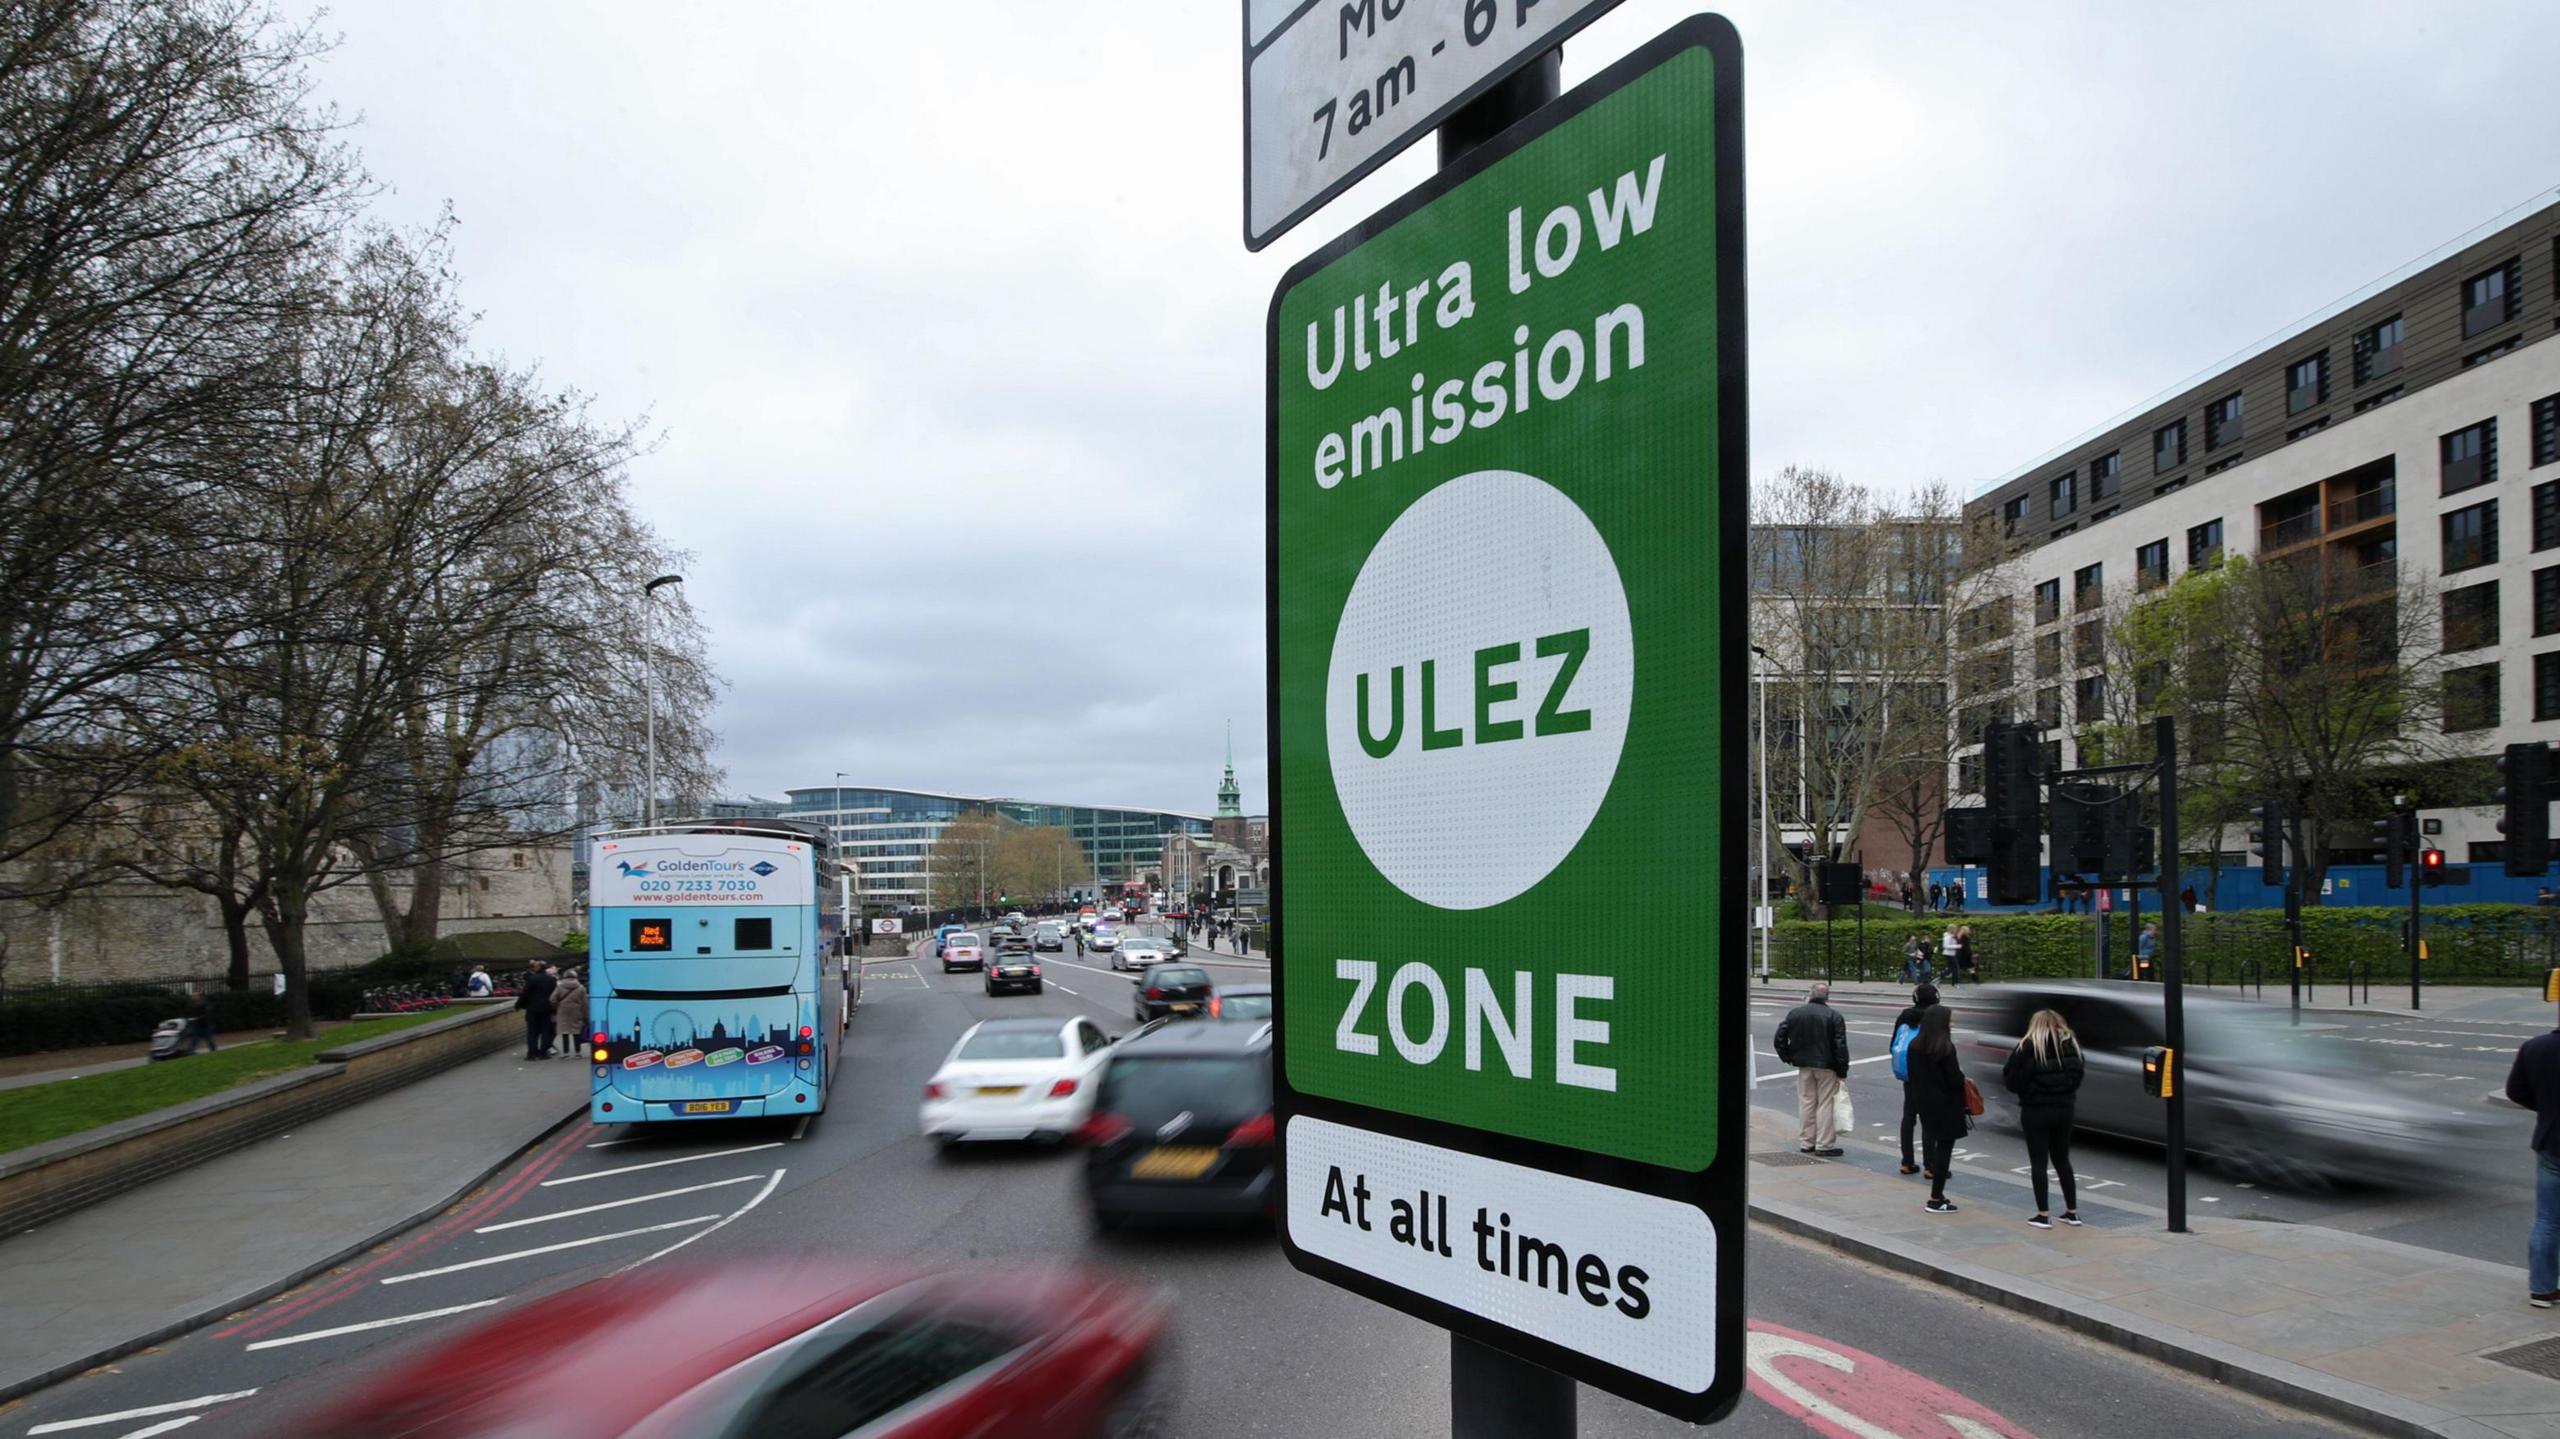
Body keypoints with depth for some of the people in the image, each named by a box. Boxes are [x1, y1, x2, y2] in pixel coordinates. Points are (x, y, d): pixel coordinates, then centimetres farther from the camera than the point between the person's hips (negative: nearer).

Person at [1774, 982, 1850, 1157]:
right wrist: (1842, 1070, -6)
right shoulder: (1834, 1016, -8)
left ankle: (1806, 1142, 17)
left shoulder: (1795, 1013, 2)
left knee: (1806, 1102, 12)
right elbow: (1840, 1046, -11)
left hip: (1804, 1065, 4)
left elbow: (1780, 1036, 2)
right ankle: (1824, 1144, 2)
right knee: (1826, 1104, 2)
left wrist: (1787, 1057, 12)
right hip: (1827, 1067, -3)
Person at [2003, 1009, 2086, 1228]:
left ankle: (2043, 1215, 2)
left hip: (2035, 1111, -5)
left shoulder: (2028, 1047, -13)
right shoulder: (2070, 1044, 1)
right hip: (2063, 1109, 5)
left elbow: (2011, 1078, -11)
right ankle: (2072, 1212, 21)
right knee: (2062, 1160, 17)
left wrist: (2025, 1090, 8)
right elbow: (2077, 1075, 5)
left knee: (2039, 1163, 2)